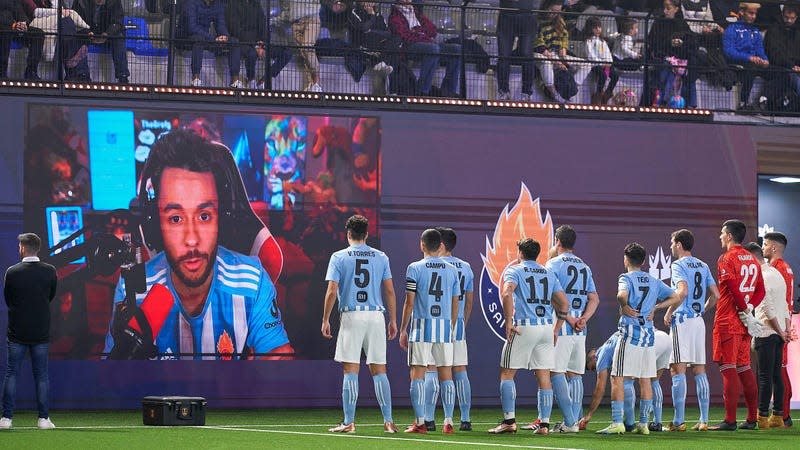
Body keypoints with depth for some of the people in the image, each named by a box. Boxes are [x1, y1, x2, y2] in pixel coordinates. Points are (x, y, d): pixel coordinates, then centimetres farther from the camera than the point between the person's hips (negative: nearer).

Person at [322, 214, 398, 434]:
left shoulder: (339, 257, 0)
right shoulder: (381, 257, 8)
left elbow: (332, 291, -6)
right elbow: (389, 291, 6)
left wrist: (326, 320, 0)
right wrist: (393, 320, 12)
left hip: (351, 316, -2)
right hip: (376, 316, 2)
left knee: (350, 371, -1)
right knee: (379, 371, 6)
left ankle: (349, 422, -3)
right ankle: (388, 421, 3)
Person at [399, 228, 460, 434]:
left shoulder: (415, 268, -2)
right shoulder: (452, 270, 8)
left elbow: (409, 303, -4)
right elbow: (455, 305, 9)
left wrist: (403, 330, 3)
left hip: (422, 326, -3)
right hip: (444, 326, 3)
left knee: (418, 374, 1)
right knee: (446, 374, 6)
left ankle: (420, 422, -4)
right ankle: (448, 422, 4)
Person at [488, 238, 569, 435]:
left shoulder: (514, 270, 2)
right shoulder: (549, 274, 16)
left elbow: (507, 294, -17)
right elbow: (563, 303, 10)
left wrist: (508, 322, -14)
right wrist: (556, 329, 14)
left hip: (524, 327, -4)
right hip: (547, 327, 4)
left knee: (507, 373, 4)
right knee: (544, 376, 6)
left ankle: (509, 420, -5)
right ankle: (544, 423, 3)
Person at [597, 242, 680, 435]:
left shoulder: (626, 278, -6)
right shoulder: (654, 281, 12)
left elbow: (622, 295, -28)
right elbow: (675, 298, 12)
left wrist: (624, 306, -9)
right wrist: (655, 307, 9)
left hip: (630, 334, -6)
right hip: (649, 334, 6)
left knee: (617, 378, -3)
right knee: (645, 380, 9)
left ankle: (617, 422, -10)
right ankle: (643, 424, 9)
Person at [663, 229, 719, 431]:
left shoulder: (678, 265, -7)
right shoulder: (703, 266, 14)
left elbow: (683, 291, -22)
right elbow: (715, 295, 11)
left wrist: (669, 313, -12)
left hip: (682, 321, -7)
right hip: (699, 322, 7)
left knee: (678, 370, -7)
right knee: (700, 370, 8)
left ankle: (679, 421, -11)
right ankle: (704, 420, 6)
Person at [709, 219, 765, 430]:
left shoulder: (726, 259, -10)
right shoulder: (752, 260, 14)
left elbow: (734, 288, -20)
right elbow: (760, 290, 12)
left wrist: (745, 312, -12)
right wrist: (749, 308, 1)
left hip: (728, 322, -8)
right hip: (744, 324, 8)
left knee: (728, 368, -7)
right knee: (744, 368, 13)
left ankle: (730, 420, -10)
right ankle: (752, 419, 14)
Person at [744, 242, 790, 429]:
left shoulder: (762, 277, -13)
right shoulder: (777, 274, 17)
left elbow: (768, 309, -17)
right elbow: (784, 306, 17)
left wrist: (781, 331, -10)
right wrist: (787, 329, 14)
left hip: (766, 333, -9)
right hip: (779, 333, 9)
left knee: (765, 376, -7)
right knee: (776, 375, 9)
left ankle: (762, 417, -7)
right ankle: (778, 416, 10)